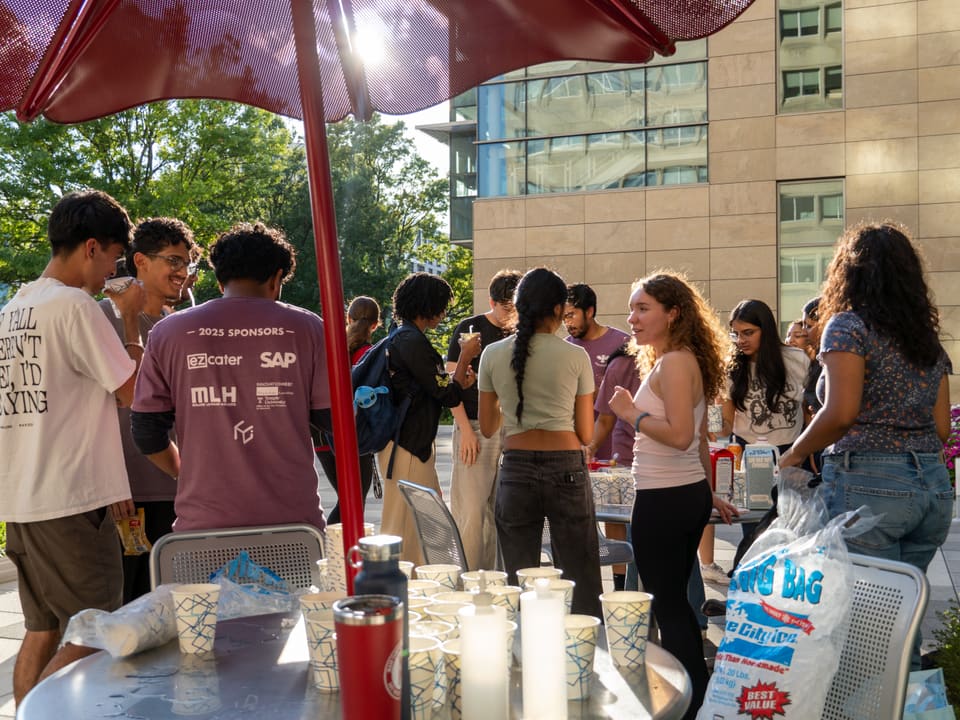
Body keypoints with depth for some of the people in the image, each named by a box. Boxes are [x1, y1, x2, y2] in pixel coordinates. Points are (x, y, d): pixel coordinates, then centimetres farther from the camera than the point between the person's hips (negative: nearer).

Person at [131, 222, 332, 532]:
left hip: (204, 524, 1)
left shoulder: (168, 332, 2)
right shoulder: (306, 328, 0)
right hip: (293, 519, 0)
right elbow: (333, 419, 2)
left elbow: (147, 433, 4)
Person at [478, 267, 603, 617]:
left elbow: (487, 427, 11)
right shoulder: (575, 357, -3)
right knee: (581, 587, 6)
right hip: (566, 470, -2)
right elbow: (586, 434, 1)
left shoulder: (493, 355, 2)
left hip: (515, 470, 2)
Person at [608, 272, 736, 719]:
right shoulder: (686, 361, 15)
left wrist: (632, 414, -14)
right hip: (688, 494, 10)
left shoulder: (673, 363, -16)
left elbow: (680, 435, -26)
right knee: (675, 601, 18)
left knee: (667, 605, -1)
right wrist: (709, 493, 25)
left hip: (665, 500, -10)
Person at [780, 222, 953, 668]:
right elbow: (941, 426, 14)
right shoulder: (928, 338, 15)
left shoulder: (848, 326, -6)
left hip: (869, 484, -7)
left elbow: (841, 413, -16)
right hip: (933, 485, 7)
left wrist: (794, 454, -3)